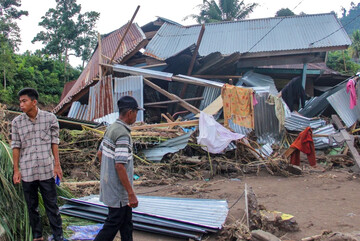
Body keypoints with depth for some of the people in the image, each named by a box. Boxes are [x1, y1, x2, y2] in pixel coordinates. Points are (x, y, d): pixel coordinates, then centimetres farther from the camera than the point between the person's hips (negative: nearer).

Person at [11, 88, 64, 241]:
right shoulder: (17, 122, -1)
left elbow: (54, 142, 1)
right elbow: (16, 146, 3)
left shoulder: (50, 118, -4)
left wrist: (57, 165, -1)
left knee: (51, 205, 6)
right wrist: (16, 170, 2)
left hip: (46, 170, -1)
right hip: (27, 172, 2)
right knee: (32, 207, 13)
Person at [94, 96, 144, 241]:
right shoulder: (123, 134, -23)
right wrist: (131, 194, -23)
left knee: (126, 223, 19)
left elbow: (100, 154, 15)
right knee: (113, 224, 3)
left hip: (108, 184, 10)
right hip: (118, 191, -10)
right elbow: (120, 166, -27)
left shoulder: (111, 129, 6)